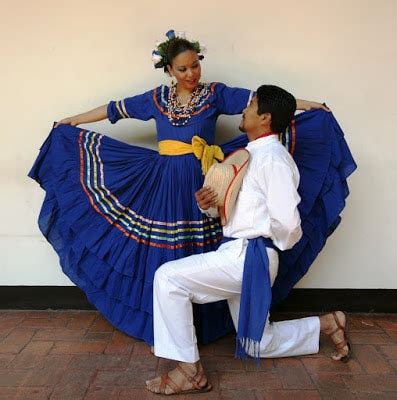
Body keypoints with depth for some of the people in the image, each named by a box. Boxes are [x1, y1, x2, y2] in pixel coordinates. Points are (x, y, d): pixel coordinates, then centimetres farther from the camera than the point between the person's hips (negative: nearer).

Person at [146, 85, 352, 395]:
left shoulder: (273, 157, -15)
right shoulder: (252, 153, 14)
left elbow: (288, 224, -21)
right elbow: (230, 207, 18)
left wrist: (278, 245, 0)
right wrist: (209, 203, -3)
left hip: (248, 257, -9)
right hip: (238, 255, 9)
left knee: (168, 278, -16)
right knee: (259, 343, 19)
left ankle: (190, 371, -6)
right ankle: (329, 324, 33)